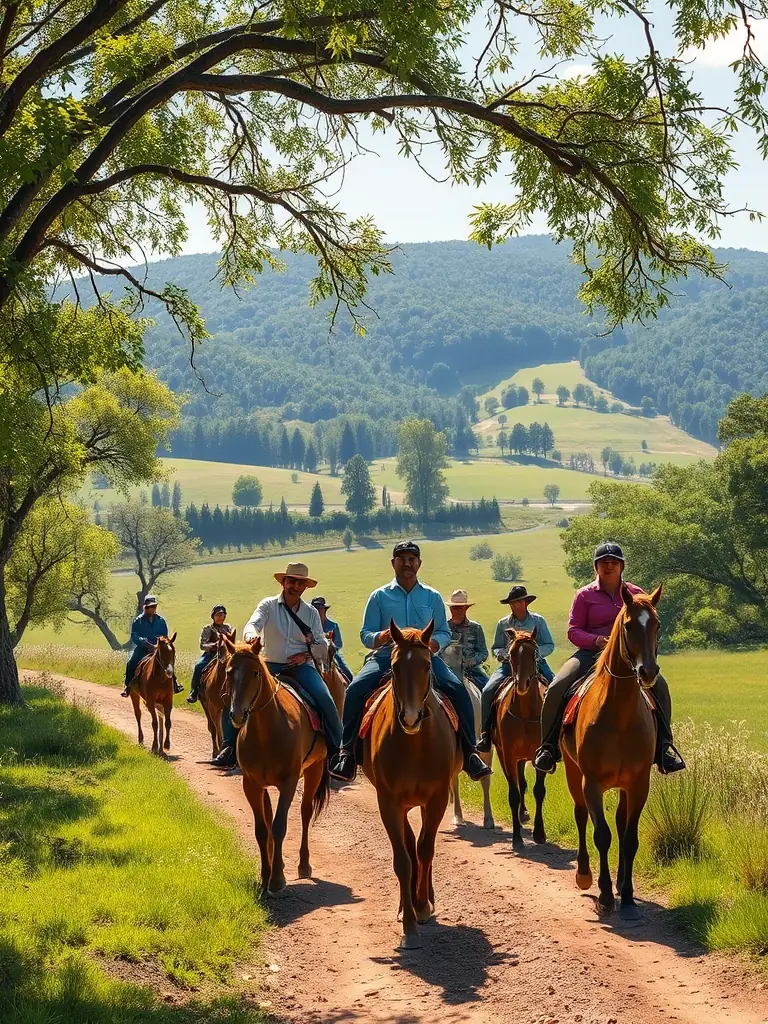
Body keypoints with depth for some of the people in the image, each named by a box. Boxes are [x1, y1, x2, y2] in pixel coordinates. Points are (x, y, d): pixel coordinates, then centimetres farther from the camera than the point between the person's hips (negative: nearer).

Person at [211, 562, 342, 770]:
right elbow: (253, 624, -16)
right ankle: (230, 748, -9)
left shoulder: (311, 613, 8)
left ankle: (336, 751, -9)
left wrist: (307, 654, -11)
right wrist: (251, 636, -40)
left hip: (301, 667, 0)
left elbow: (322, 647, 10)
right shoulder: (268, 605, 3)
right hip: (271, 666, 0)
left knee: (325, 701, -23)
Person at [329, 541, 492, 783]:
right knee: (356, 689, -29)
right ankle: (347, 749, -21)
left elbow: (444, 632, 15)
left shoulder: (432, 597, 14)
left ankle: (468, 751, -13)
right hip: (386, 655, -1)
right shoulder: (380, 596, 10)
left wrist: (434, 643, -10)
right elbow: (365, 635, 7)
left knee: (458, 690, -23)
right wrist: (380, 638, -17)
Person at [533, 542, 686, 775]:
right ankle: (549, 746, -10)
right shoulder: (585, 595, 6)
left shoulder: (636, 594, 11)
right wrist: (596, 640, -17)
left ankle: (663, 747, -20)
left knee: (659, 685, -26)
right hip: (590, 652, -1)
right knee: (556, 689, -25)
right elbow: (573, 631, 2)